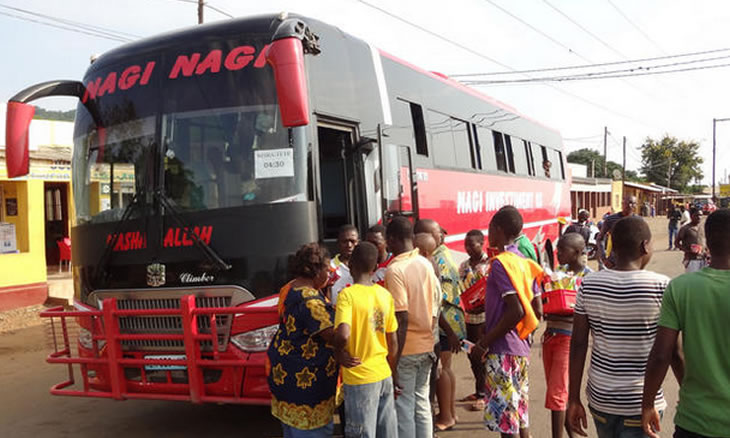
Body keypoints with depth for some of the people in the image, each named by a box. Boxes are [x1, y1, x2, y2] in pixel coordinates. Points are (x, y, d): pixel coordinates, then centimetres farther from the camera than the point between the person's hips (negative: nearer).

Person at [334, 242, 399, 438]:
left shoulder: (348, 294, -13)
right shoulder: (385, 295, 4)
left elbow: (343, 335, -28)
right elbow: (393, 342, 9)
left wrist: (338, 352, -8)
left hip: (359, 379, -6)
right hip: (385, 376, 6)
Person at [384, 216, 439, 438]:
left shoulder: (395, 270, -17)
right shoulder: (426, 264, 4)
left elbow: (402, 319, -22)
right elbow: (432, 308, 10)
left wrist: (393, 363, -19)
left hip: (406, 349, -7)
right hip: (426, 345, 7)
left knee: (404, 409, 4)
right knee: (422, 404, 16)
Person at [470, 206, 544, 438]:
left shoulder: (500, 263, -15)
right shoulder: (525, 263, 11)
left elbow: (516, 311, -23)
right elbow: (537, 311, 12)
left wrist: (484, 343, -17)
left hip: (502, 350, -9)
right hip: (521, 349, 9)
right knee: (520, 416, 17)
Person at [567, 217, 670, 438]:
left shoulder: (588, 285, -4)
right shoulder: (661, 286, -13)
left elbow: (578, 344, -2)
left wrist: (574, 399, 5)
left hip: (600, 398, 4)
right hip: (641, 403, -4)